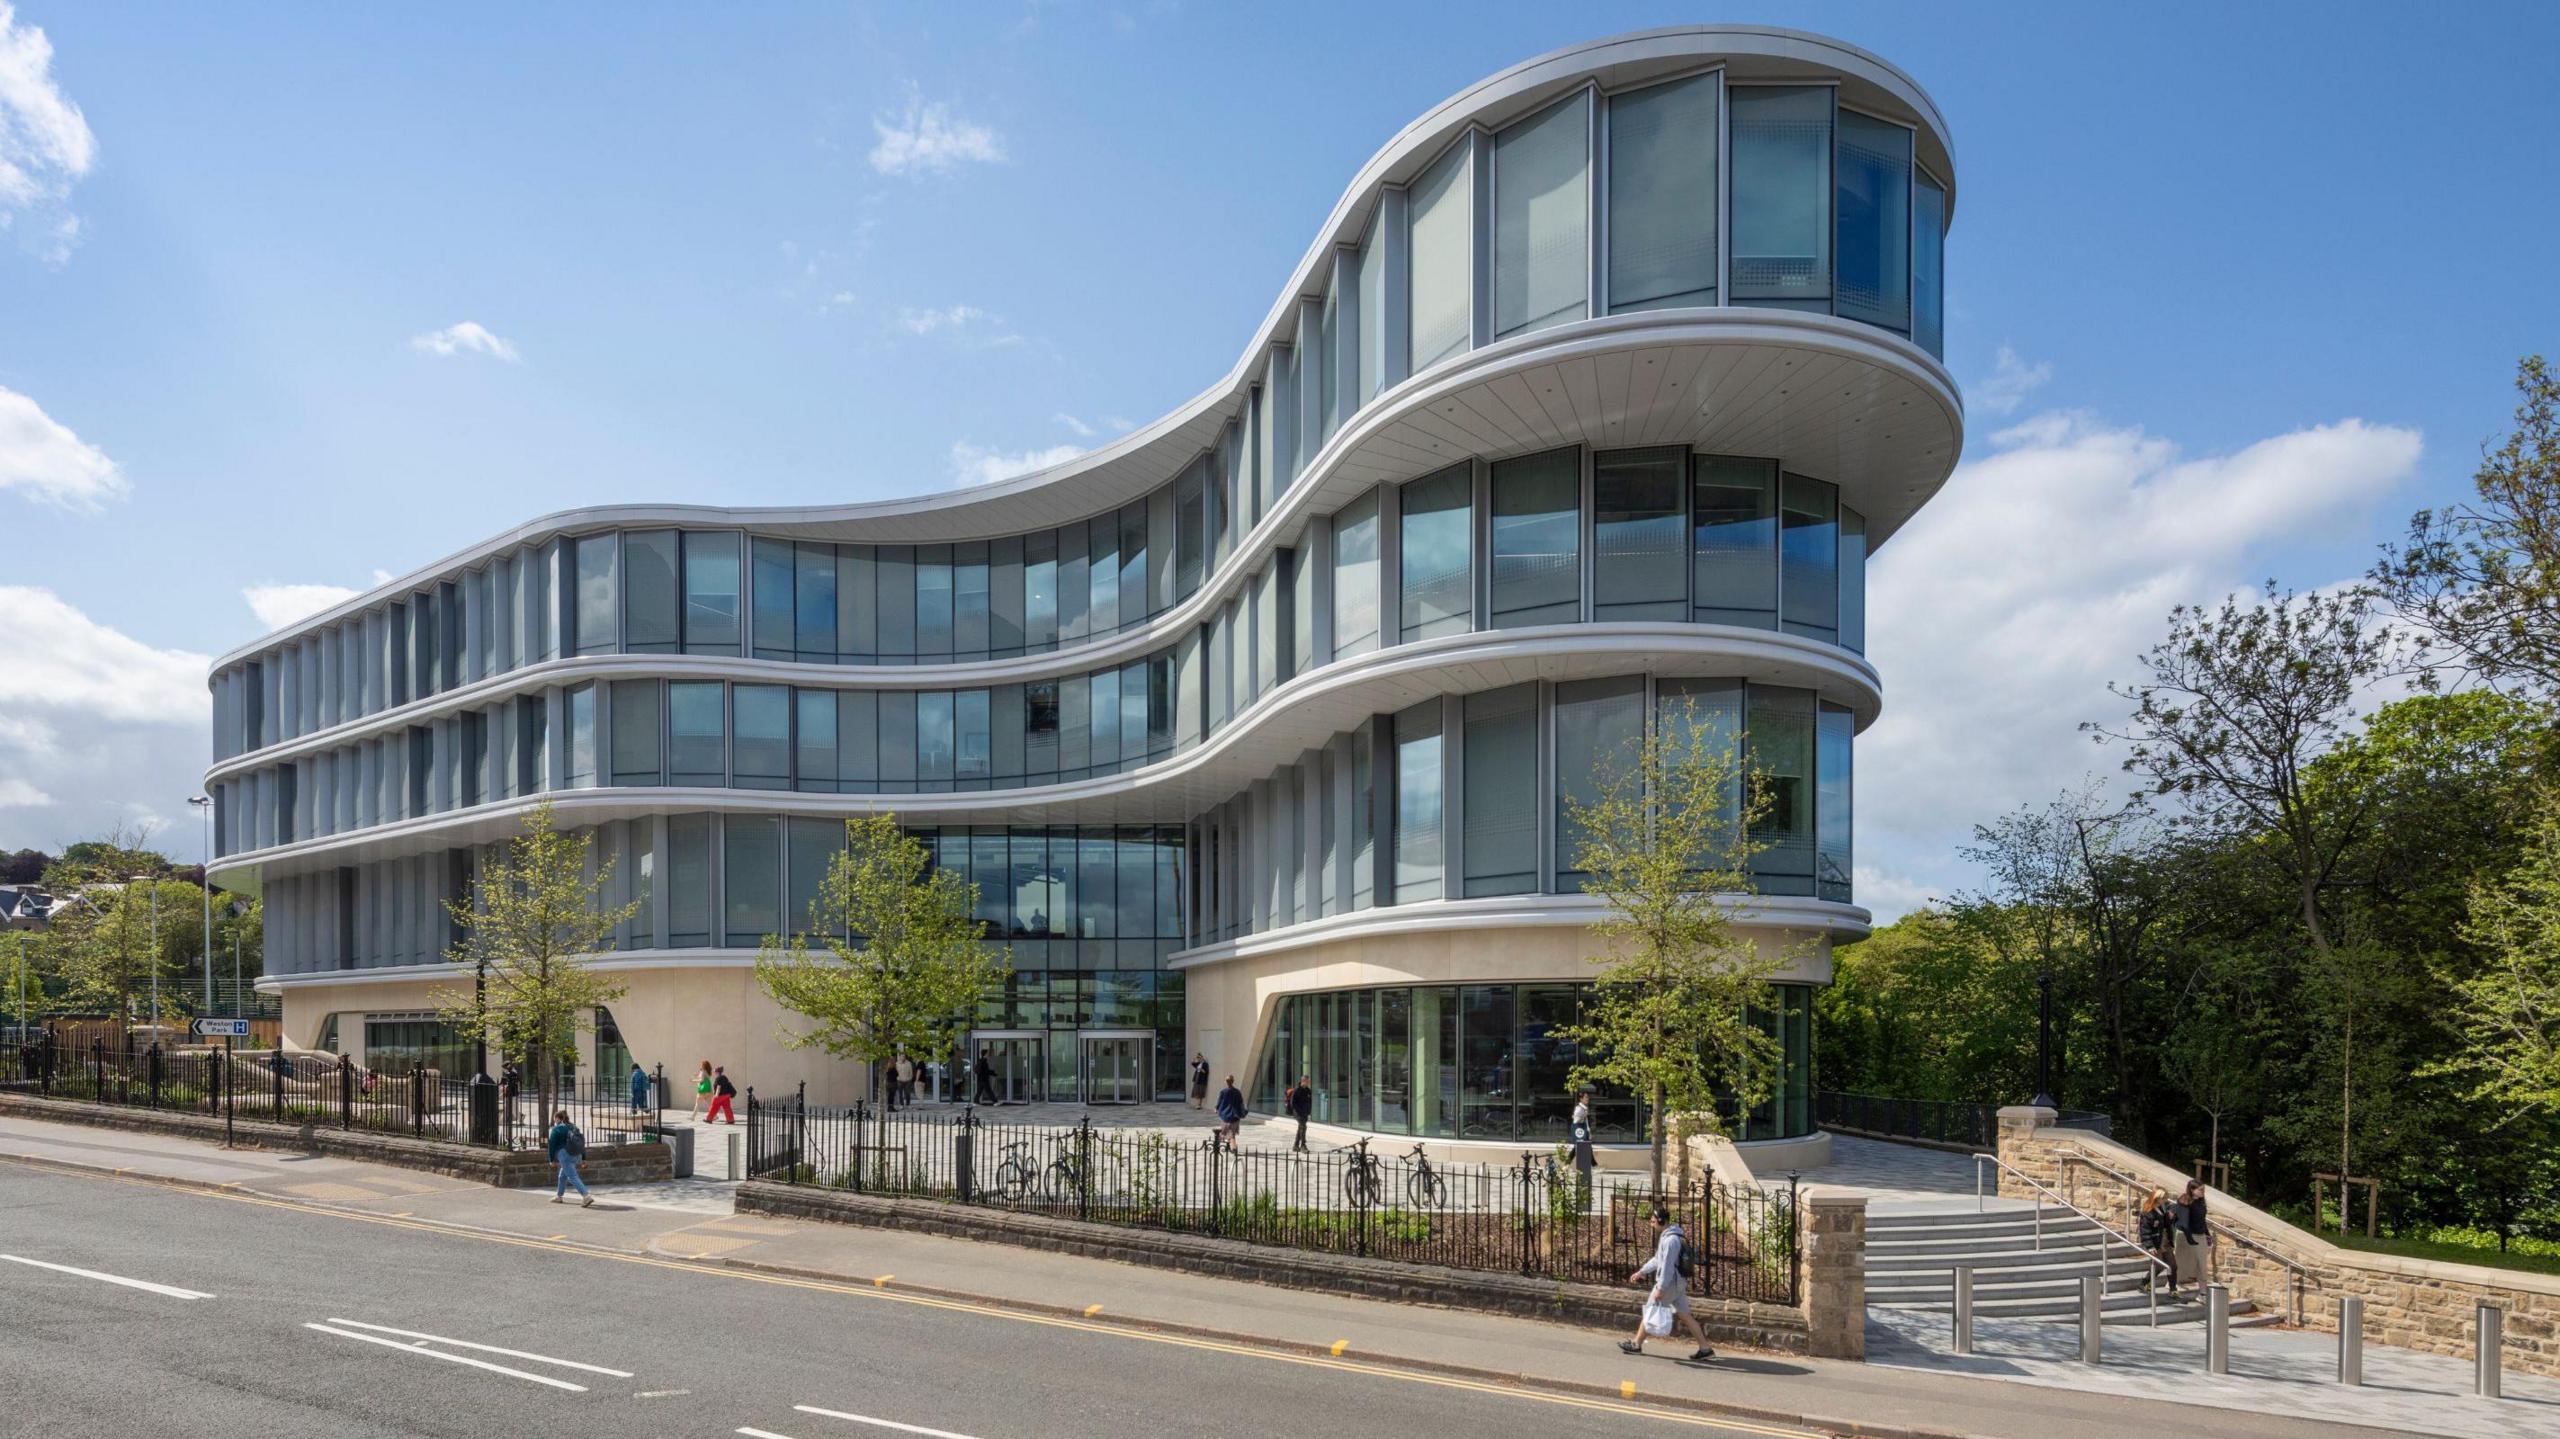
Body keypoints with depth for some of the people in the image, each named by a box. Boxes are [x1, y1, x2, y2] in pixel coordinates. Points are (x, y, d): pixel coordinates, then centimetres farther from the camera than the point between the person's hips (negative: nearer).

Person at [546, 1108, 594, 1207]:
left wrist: (552, 1159, 2)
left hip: (565, 1155, -8)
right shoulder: (574, 1127, 17)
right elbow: (582, 1142, 17)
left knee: (572, 1177, -13)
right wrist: (583, 1158, 18)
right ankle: (559, 1196, 36)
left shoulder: (556, 1129, -5)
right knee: (563, 1176, 25)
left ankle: (586, 1197, -27)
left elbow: (552, 1145, -7)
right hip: (577, 1155, 8)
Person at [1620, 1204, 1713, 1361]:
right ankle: (1705, 1349, 10)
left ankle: (1636, 1344, 15)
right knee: (1685, 1315, 10)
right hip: (1679, 1282, 10)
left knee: (1649, 1311, 3)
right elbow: (1658, 1259, 22)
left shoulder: (1670, 1240, -21)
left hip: (1670, 1282, -10)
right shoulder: (1667, 1236, 12)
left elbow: (1667, 1266, -24)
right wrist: (1641, 1272, 23)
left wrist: (1660, 1288, -22)